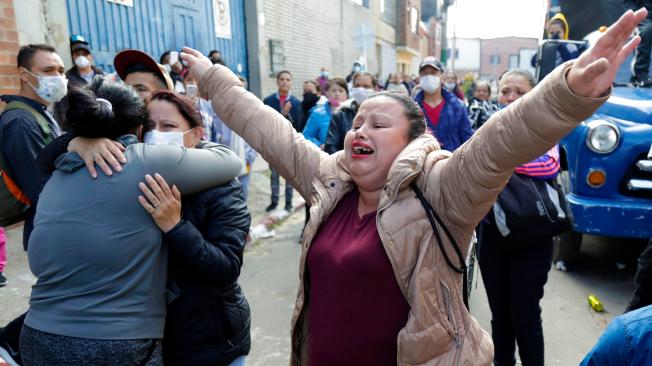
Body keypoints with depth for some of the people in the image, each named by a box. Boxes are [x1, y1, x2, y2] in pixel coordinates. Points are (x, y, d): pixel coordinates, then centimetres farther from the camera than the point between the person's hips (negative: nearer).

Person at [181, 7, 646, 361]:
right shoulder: (329, 184, 0)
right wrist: (212, 78, 14)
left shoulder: (439, 192, -15)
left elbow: (500, 142, -31)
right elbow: (269, 130, 6)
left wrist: (573, 92, -48)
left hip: (421, 356, -5)